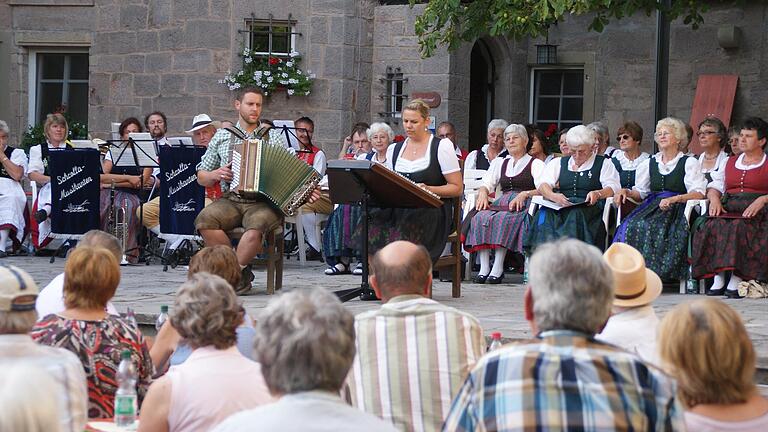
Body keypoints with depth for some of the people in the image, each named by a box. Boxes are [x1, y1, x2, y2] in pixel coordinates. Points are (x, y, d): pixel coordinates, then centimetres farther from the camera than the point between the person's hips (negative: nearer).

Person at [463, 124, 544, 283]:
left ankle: (498, 268, -36)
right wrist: (483, 193, -4)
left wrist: (524, 194, -19)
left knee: (502, 219, -36)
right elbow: (487, 183, 19)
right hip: (502, 203, 4)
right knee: (481, 217, -28)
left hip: (524, 205, -4)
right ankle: (484, 268, -33)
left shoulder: (536, 164, 11)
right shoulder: (500, 163, 28)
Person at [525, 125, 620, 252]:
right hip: (558, 208, 2)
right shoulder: (558, 163, 24)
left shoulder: (604, 164, 17)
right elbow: (542, 184, 9)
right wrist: (553, 196, -15)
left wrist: (598, 194, -20)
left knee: (575, 215, -37)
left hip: (588, 208, -2)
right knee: (544, 214, -32)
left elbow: (613, 187, 3)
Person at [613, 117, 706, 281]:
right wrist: (626, 192, -2)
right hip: (652, 207, 4)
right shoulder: (649, 163, 22)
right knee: (631, 226, -27)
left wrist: (673, 199, -20)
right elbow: (640, 192, 20)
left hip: (677, 210, -4)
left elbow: (699, 193, -7)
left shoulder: (689, 162, 5)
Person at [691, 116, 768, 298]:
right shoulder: (731, 162, 27)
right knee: (713, 226, -29)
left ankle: (737, 279, -37)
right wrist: (714, 199, -2)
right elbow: (715, 185, 19)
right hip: (728, 208, 4)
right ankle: (718, 278, -30)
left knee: (740, 227, -36)